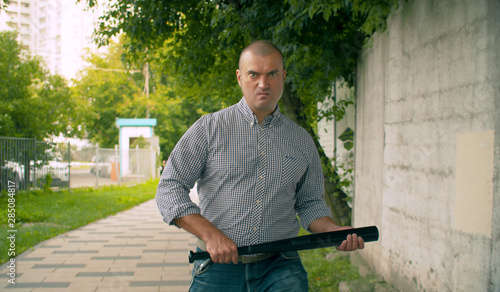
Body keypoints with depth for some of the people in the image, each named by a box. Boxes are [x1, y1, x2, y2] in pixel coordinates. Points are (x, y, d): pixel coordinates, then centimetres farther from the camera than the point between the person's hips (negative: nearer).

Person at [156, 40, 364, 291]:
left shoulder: (302, 141, 11)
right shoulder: (209, 129, 2)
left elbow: (309, 203, 19)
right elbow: (169, 189, -1)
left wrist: (335, 232, -2)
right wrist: (210, 234, -13)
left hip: (280, 267, 1)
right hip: (219, 266, -1)